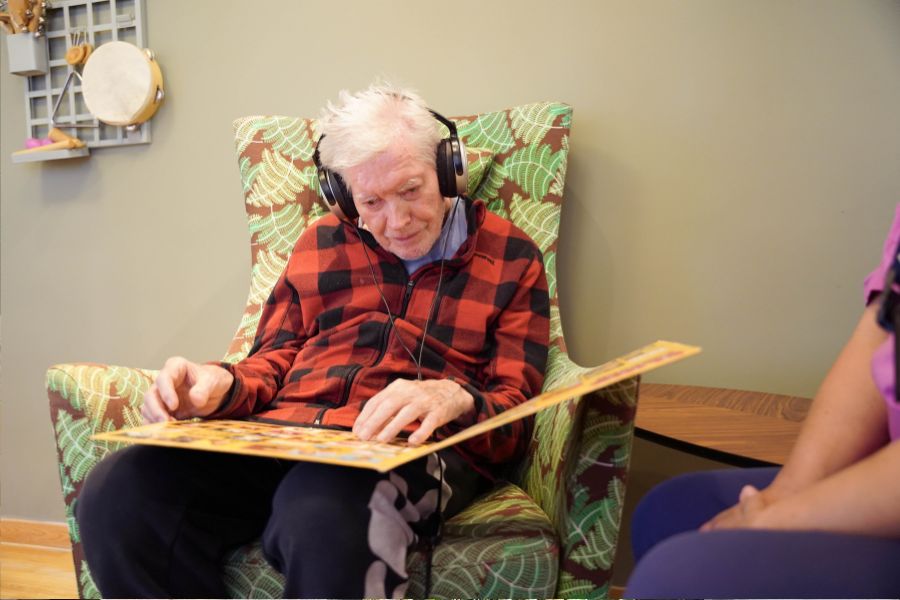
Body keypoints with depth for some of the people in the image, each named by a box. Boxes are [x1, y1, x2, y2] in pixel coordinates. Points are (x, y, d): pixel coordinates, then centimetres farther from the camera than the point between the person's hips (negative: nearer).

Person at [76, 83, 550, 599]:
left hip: (413, 447, -4)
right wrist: (220, 386, -3)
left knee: (323, 515, -41)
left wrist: (453, 398, -18)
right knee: (116, 495, -24)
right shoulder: (321, 243, 21)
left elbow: (513, 413, 6)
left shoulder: (511, 258, 11)